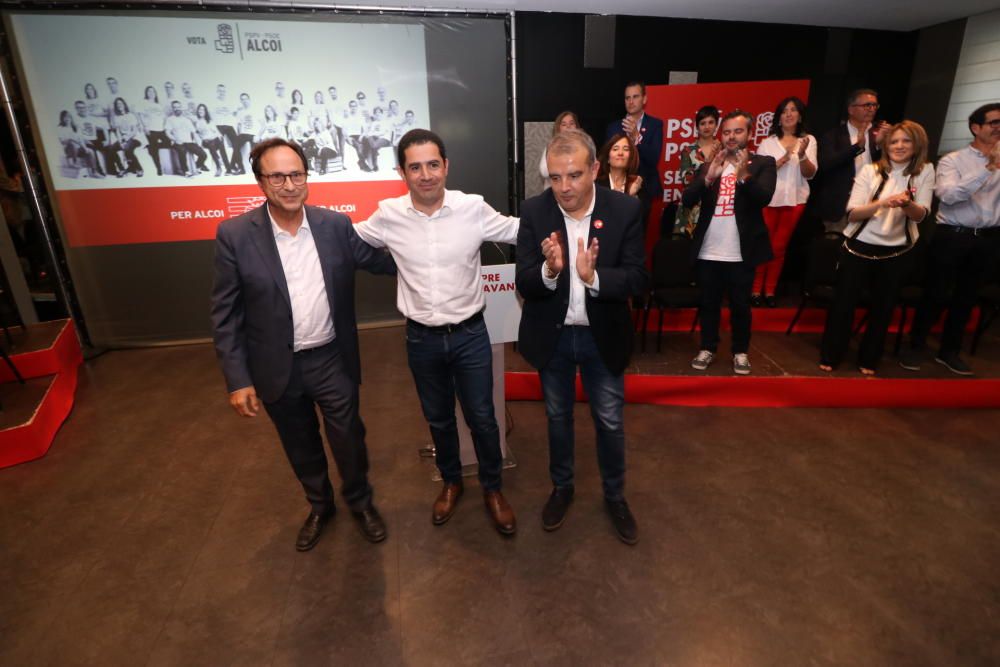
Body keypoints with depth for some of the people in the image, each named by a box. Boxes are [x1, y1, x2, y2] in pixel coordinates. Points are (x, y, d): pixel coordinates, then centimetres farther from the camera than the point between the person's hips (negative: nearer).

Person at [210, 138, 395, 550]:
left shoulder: (336, 225, -6)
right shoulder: (235, 235, -10)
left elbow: (383, 261, 3)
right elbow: (225, 315, -7)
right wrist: (237, 379, -9)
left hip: (333, 360, 0)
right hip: (278, 368, 0)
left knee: (348, 438, 15)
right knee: (301, 447, 20)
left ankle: (360, 501, 43)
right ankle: (319, 506, 47)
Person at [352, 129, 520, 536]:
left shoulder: (473, 208, -10)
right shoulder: (388, 215, -6)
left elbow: (520, 231, 2)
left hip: (470, 334, -1)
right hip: (421, 338, 2)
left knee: (482, 418, 11)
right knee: (438, 419, 20)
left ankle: (492, 488, 37)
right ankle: (451, 482, 46)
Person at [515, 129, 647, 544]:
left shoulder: (625, 209, -13)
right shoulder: (534, 211, -12)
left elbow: (636, 279, -15)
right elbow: (524, 284, -14)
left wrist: (593, 276, -34)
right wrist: (549, 269, -36)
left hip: (603, 336, 0)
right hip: (552, 336, 1)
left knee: (610, 422, 14)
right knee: (558, 417, 19)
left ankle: (615, 496, 40)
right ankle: (561, 488, 44)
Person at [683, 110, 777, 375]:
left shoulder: (763, 163, 2)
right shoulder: (709, 165, 8)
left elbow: (764, 197, -14)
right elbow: (687, 199, -4)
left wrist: (744, 176, -31)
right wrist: (708, 177, -20)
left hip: (741, 253, -2)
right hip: (708, 252, 2)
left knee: (740, 305, 8)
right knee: (708, 304, 11)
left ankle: (741, 352, 23)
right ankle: (707, 348, 25)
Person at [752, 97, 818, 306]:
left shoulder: (809, 140, 6)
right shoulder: (767, 143, 4)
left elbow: (810, 174, -2)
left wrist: (802, 154, -19)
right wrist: (783, 159, -17)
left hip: (795, 201, 1)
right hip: (768, 200, -1)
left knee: (779, 247, 5)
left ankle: (770, 291, 12)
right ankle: (756, 289, 7)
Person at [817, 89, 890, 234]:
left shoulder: (879, 134, 11)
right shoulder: (833, 135, 3)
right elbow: (826, 164, -12)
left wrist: (881, 144, -14)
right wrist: (858, 146, -23)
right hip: (840, 206, -2)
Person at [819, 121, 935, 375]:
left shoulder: (925, 171, 0)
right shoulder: (871, 171, -4)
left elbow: (920, 215, -8)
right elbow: (853, 214, -12)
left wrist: (906, 203, -29)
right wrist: (882, 203, -29)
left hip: (896, 253, 2)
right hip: (859, 248, -2)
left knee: (883, 307, 12)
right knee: (843, 302, 3)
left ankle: (868, 359, 27)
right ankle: (830, 356, 17)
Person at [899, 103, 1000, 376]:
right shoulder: (953, 160, -4)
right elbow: (948, 194, -21)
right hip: (952, 236, -5)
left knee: (967, 297, 13)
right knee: (935, 294, 1)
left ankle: (949, 351, 26)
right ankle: (915, 346, 16)